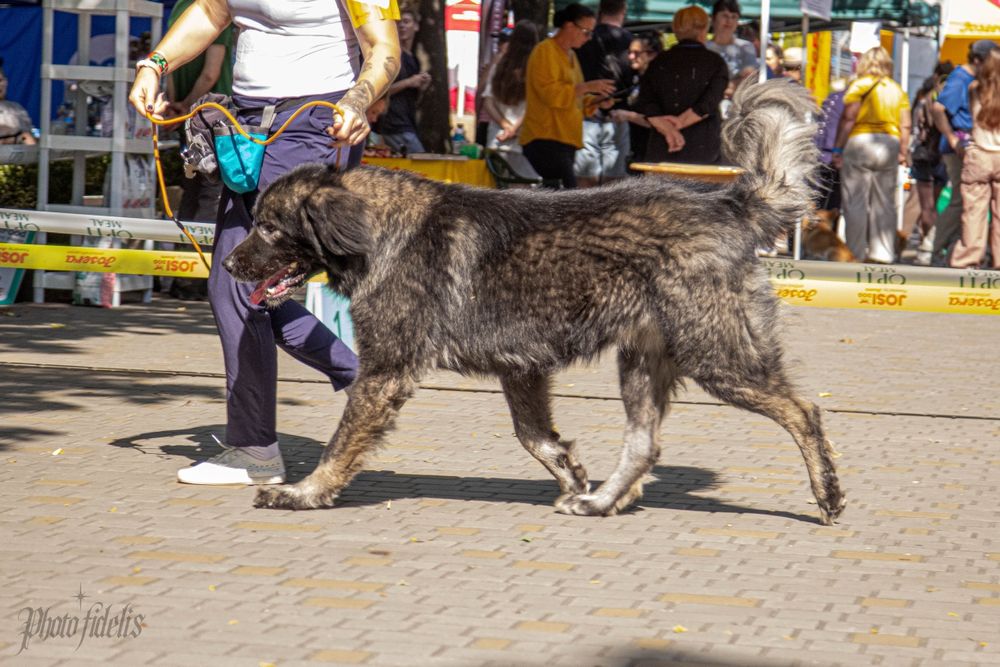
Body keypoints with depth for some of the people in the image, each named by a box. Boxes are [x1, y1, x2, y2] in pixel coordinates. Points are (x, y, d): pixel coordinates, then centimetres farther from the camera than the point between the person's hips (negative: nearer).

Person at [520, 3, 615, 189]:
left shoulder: (570, 55, 20)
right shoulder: (545, 51, -9)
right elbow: (549, 93, -19)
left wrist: (596, 100, 10)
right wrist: (587, 87, -19)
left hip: (565, 140, 9)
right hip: (544, 140, -9)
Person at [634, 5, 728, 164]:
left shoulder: (660, 62, 9)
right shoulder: (715, 62, 1)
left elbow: (645, 103, -2)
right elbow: (709, 103, -11)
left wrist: (667, 129, -11)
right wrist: (680, 123, -7)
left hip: (661, 148, 3)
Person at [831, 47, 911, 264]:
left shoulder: (860, 85, -2)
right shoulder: (897, 90, 11)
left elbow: (848, 118, -9)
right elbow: (905, 126, 7)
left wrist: (838, 148, -6)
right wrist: (903, 152, 14)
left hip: (860, 142, -4)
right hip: (890, 145, 4)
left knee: (855, 202, 1)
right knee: (885, 202, 9)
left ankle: (856, 252, 1)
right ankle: (883, 252, 7)